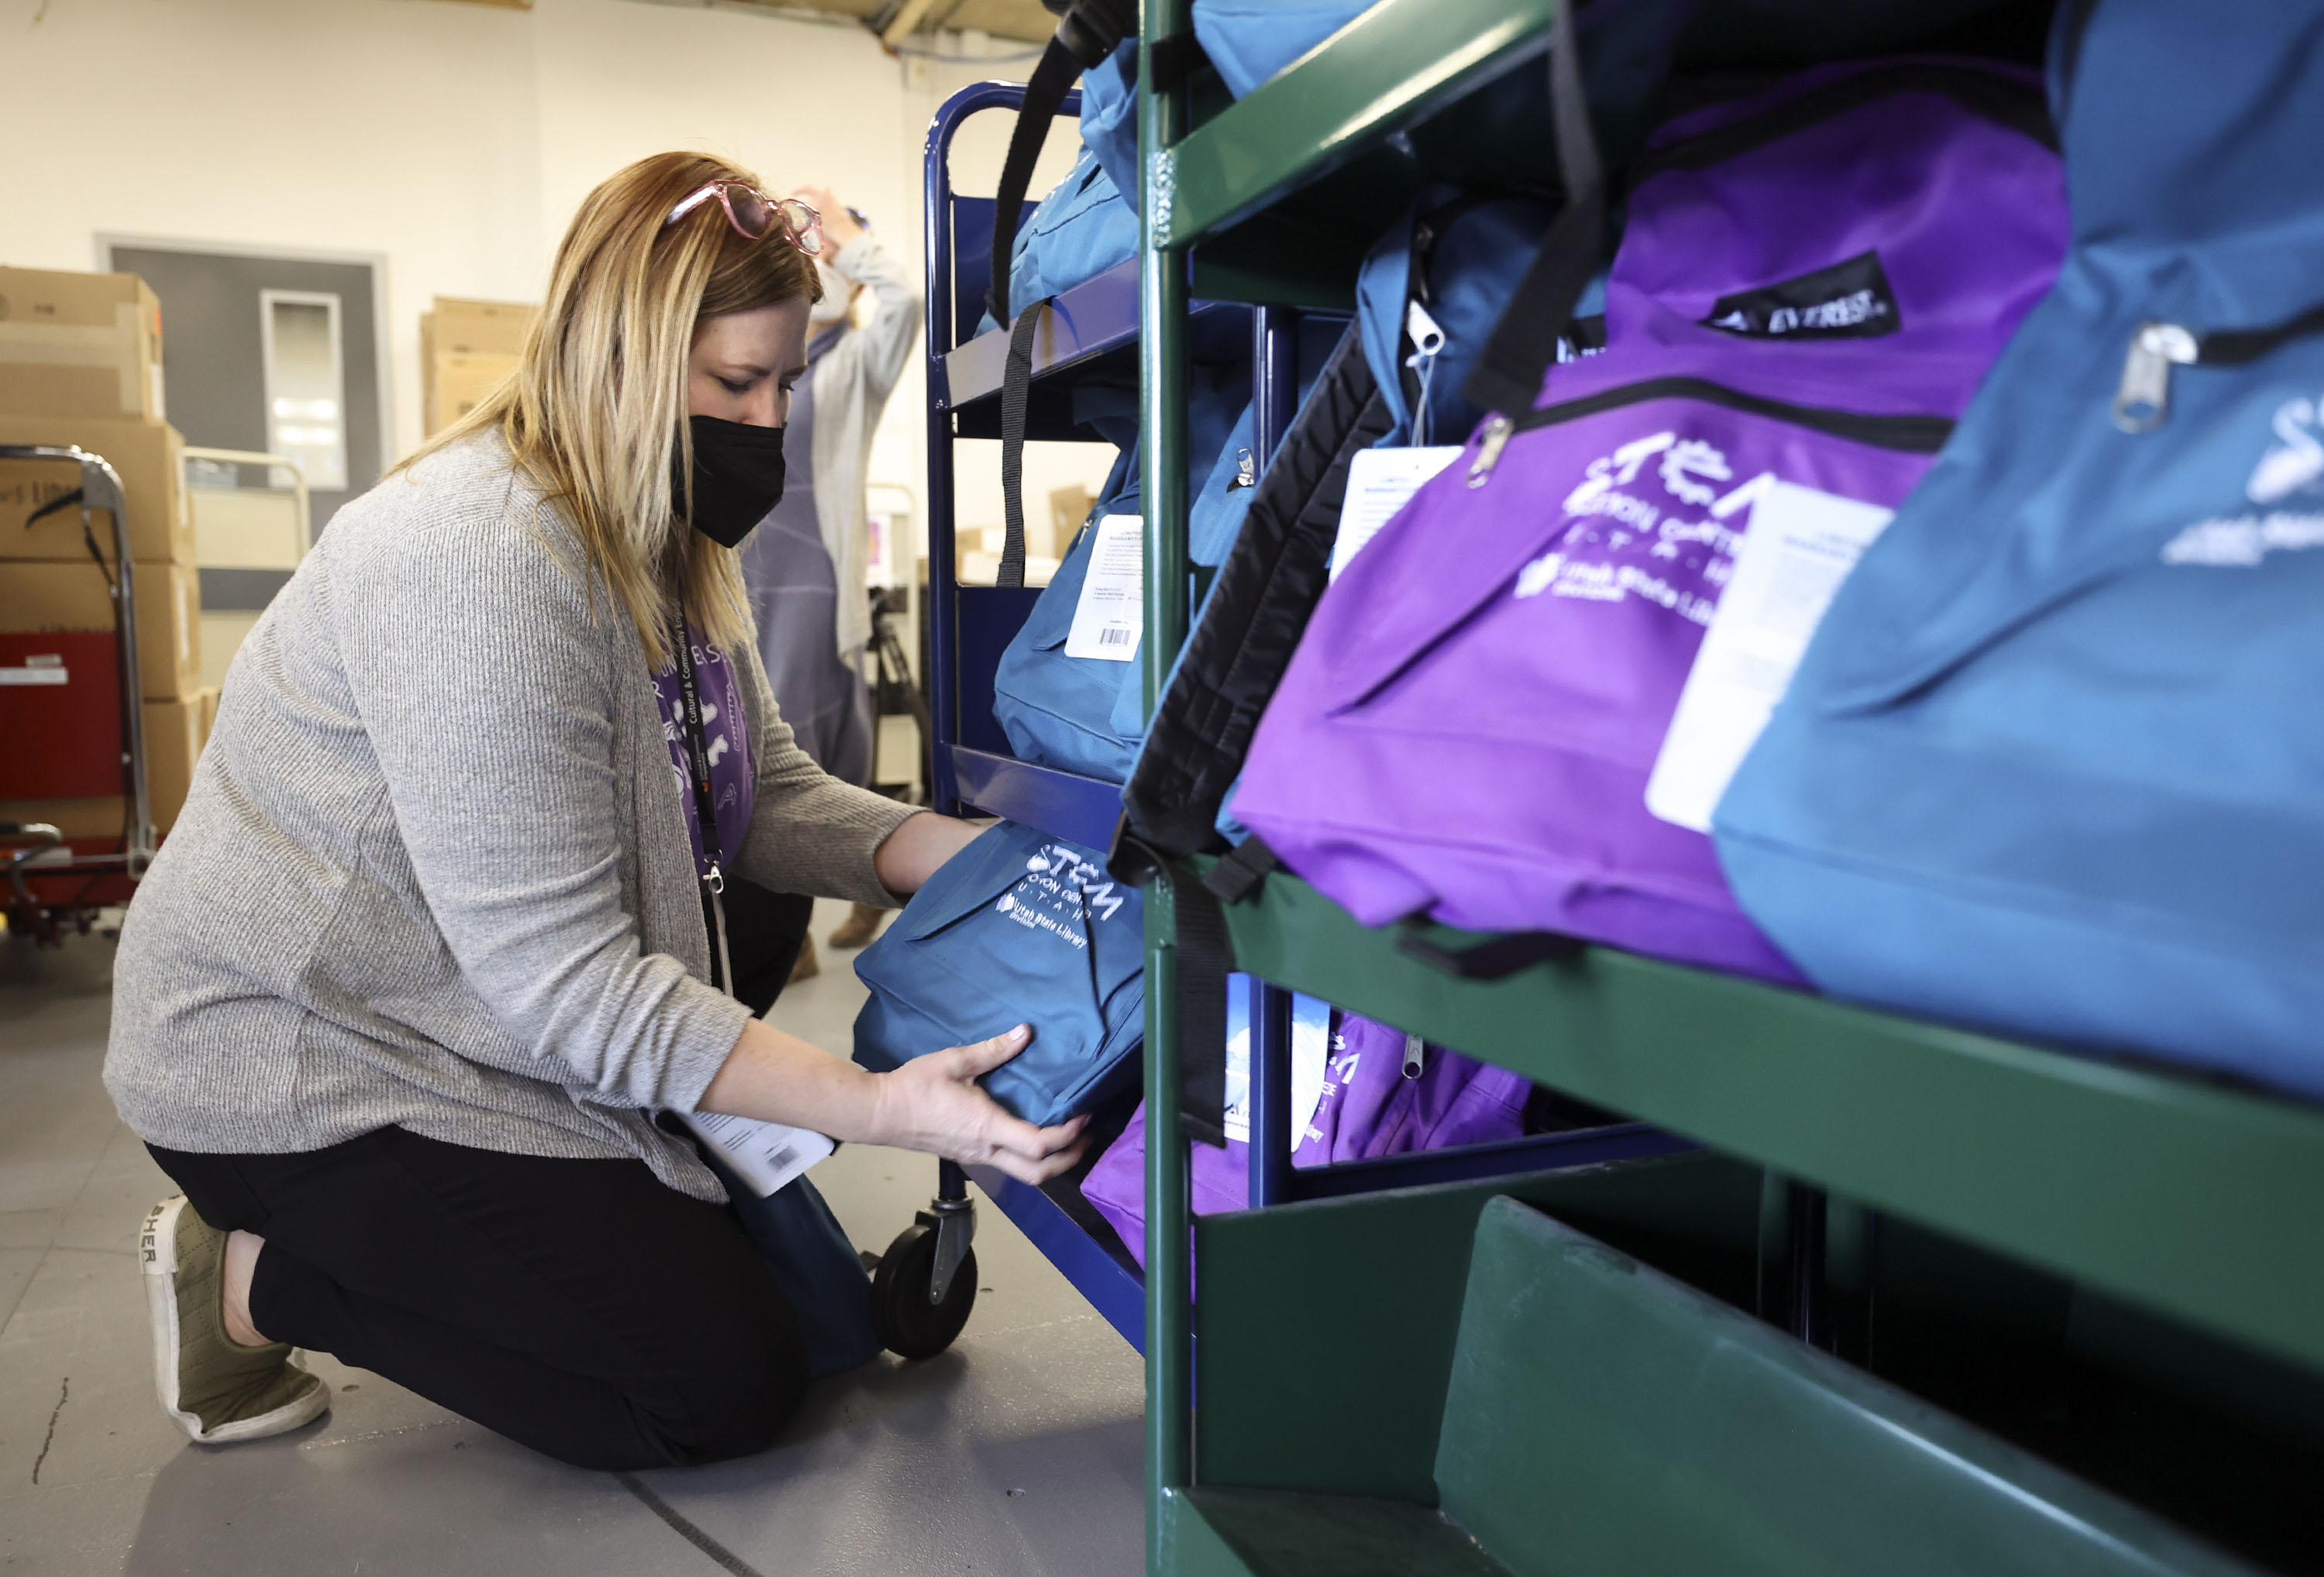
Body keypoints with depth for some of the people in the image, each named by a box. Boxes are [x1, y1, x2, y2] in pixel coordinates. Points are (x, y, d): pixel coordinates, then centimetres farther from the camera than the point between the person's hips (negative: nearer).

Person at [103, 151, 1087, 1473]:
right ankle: (262, 1278, 2)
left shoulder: (673, 547, 3)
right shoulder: (478, 562, -29)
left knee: (819, 1313, 8)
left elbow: (773, 799, 2)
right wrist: (880, 1107, -35)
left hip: (517, 1045, 9)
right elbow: (562, 986, -31)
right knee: (727, 1383, -12)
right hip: (303, 1068, -9)